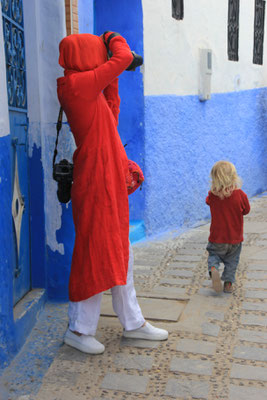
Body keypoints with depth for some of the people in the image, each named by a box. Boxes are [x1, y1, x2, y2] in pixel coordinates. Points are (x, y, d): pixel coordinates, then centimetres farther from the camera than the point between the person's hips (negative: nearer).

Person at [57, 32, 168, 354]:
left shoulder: (87, 88, 14)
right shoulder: (76, 83, -14)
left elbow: (110, 117, 23)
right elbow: (124, 57, -11)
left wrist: (112, 81, 20)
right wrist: (114, 37, 10)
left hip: (110, 182, 10)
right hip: (96, 182, -10)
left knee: (119, 253, 15)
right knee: (96, 253, 0)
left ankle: (133, 323, 29)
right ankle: (79, 329, 17)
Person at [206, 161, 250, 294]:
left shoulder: (212, 195, -12)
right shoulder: (240, 195, -16)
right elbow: (246, 211, 0)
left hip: (216, 238, 1)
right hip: (235, 238, 0)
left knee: (213, 255, 19)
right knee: (232, 260, 19)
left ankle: (213, 269, -11)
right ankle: (228, 283, 16)